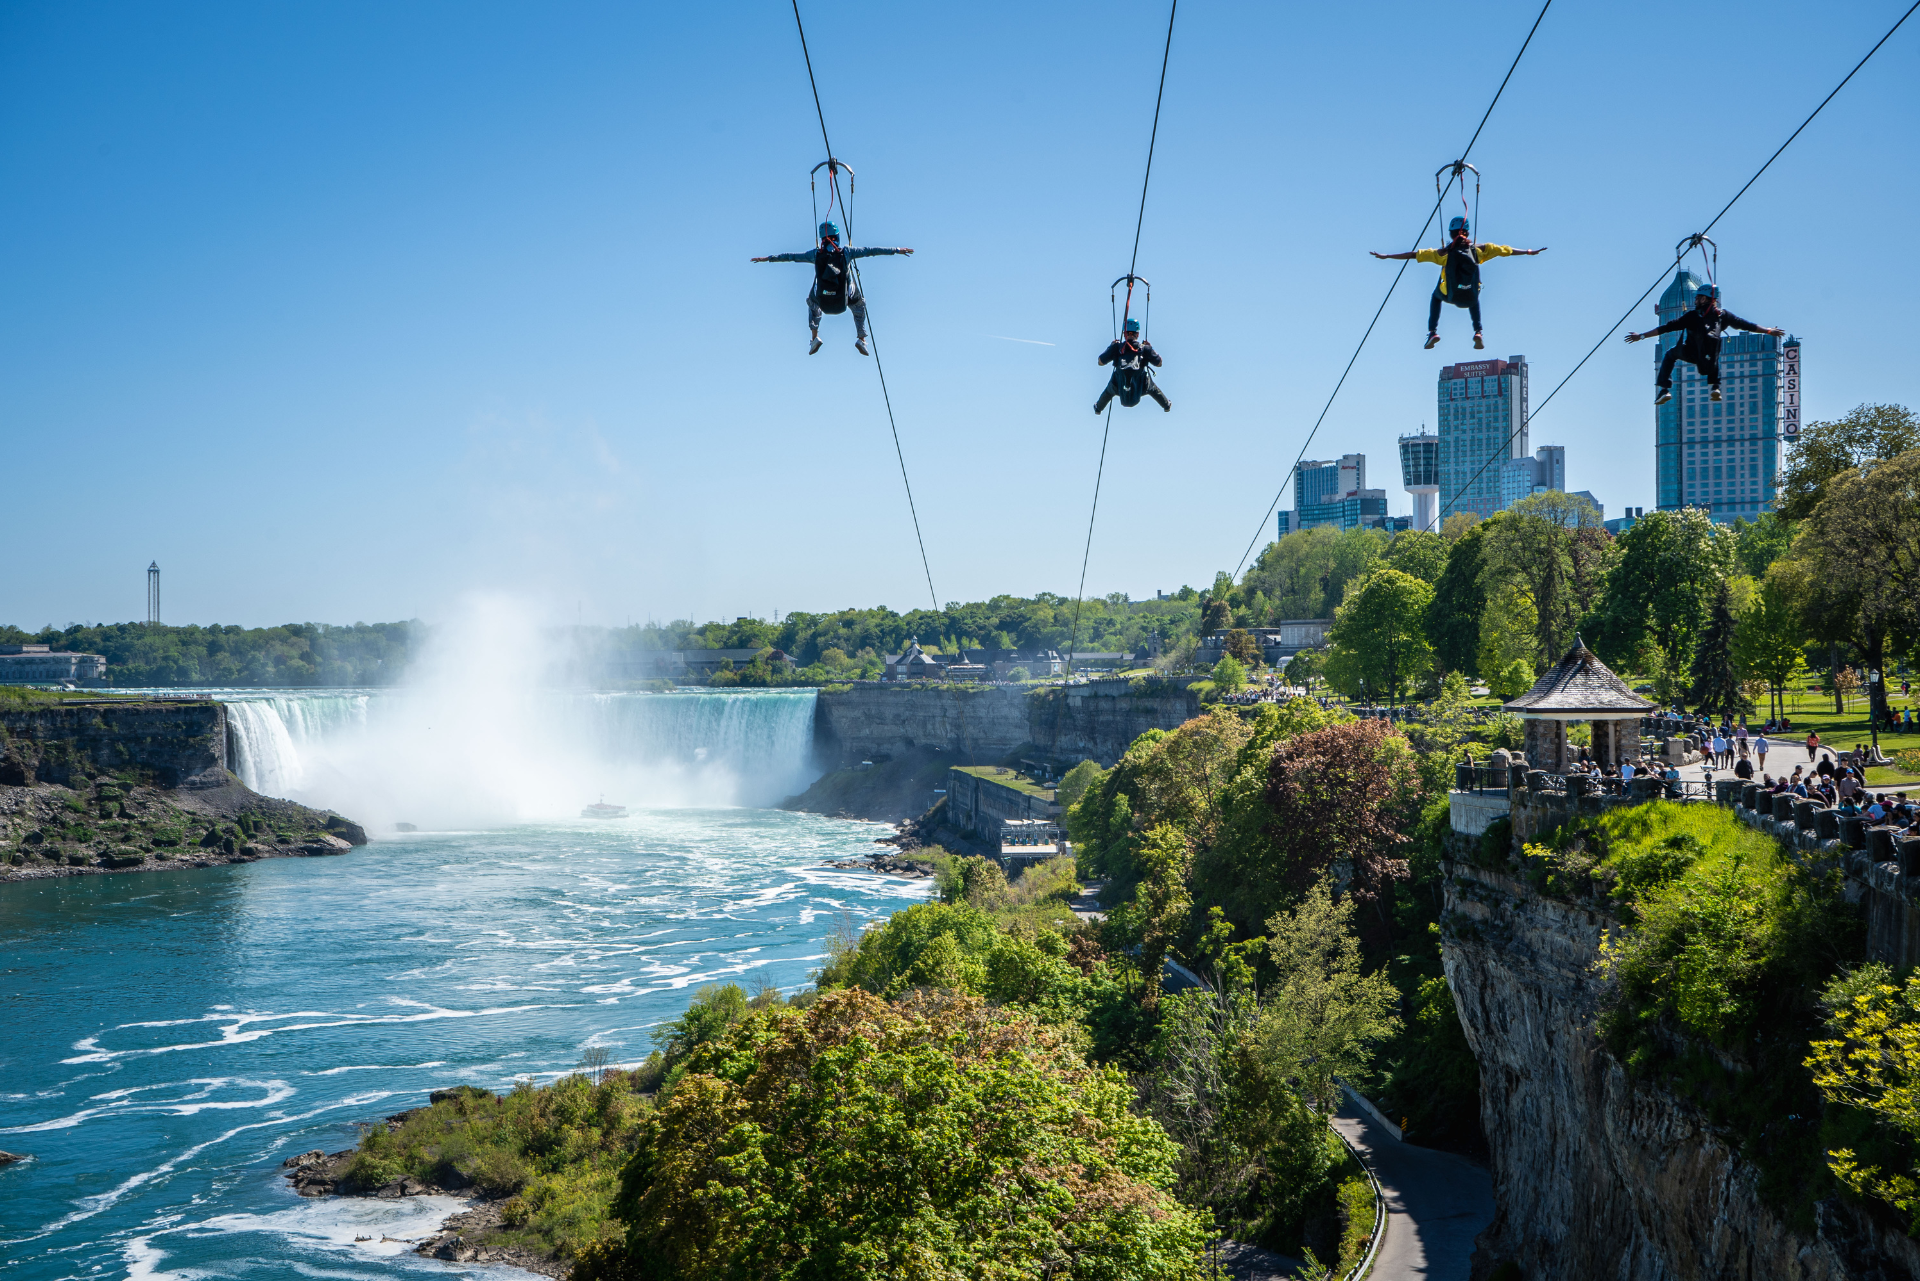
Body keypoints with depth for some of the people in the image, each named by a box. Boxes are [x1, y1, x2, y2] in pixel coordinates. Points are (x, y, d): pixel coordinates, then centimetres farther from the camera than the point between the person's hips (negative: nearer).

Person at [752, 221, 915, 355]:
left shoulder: (815, 254, -5)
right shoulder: (846, 252, -9)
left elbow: (790, 256, 5)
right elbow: (871, 251, -4)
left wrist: (768, 258, 18)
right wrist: (897, 250, 2)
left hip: (822, 301, 1)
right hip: (845, 299, -1)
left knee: (812, 302, 38)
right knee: (860, 304, 33)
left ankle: (815, 336, 28)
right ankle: (861, 338, 21)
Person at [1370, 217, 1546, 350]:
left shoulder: (1444, 253, -8)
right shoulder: (1478, 250, -3)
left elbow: (1414, 254, -9)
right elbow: (1505, 250, 6)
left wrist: (1386, 256, -5)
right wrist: (1529, 252, 18)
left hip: (1450, 296, -1)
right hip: (1470, 298, 2)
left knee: (1436, 296, 35)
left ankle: (1433, 332, 21)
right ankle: (1478, 333, 24)